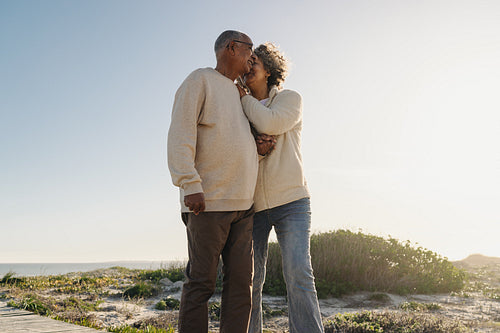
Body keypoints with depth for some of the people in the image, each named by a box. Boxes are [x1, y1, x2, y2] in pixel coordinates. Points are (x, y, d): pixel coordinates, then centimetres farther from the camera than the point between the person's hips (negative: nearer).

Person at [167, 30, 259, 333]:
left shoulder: (240, 95, 24)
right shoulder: (200, 80, 1)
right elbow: (181, 135, -10)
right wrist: (191, 185, -21)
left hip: (242, 205, 7)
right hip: (207, 203, -7)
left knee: (241, 281, 1)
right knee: (201, 282, -5)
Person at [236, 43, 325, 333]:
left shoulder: (291, 99, 3)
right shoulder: (240, 113, 14)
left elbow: (269, 124, -17)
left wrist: (241, 94, -3)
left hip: (290, 201, -3)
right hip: (252, 205, 3)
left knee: (299, 276, -15)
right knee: (250, 281, 0)